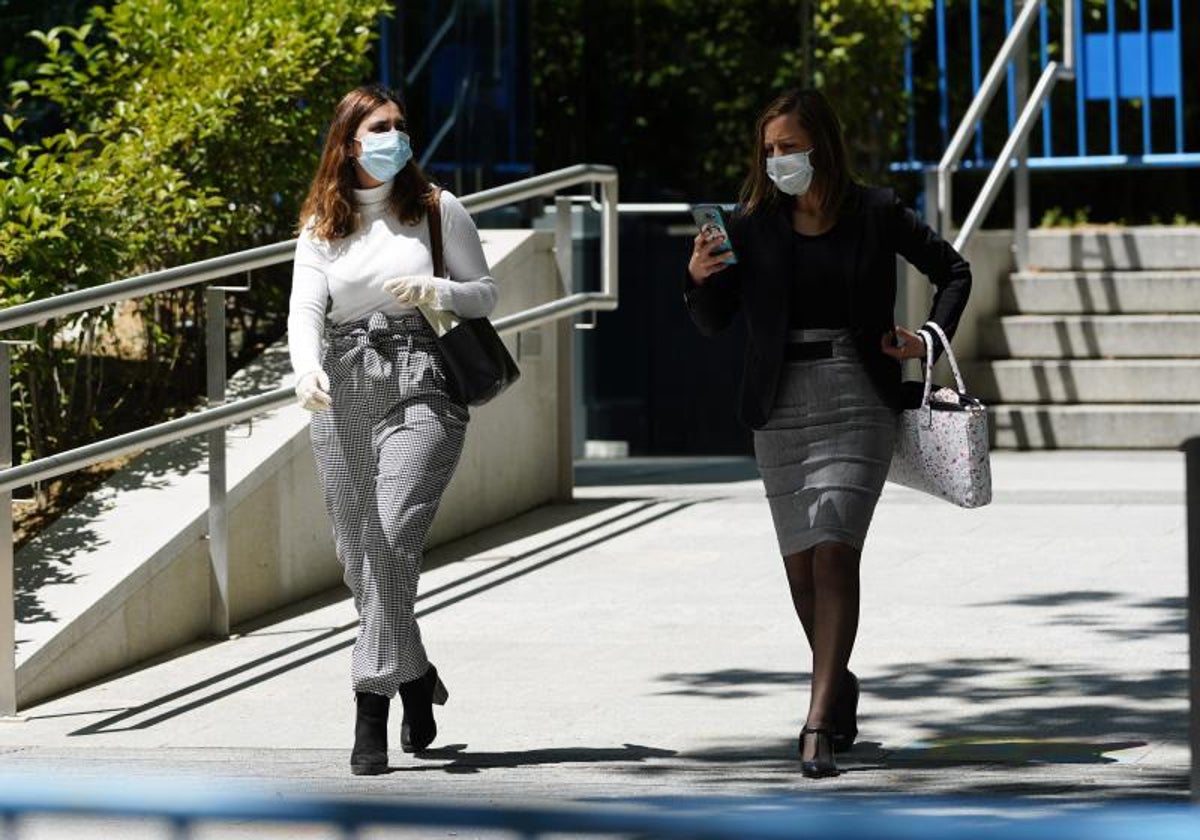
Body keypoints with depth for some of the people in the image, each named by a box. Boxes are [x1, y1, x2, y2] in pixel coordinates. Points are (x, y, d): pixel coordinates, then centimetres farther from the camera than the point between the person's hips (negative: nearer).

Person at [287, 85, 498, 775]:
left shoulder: (438, 209, 7)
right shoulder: (323, 227, 10)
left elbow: (486, 295, 11)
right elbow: (304, 310, -2)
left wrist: (435, 291, -10)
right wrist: (307, 370, -23)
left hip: (421, 386, -3)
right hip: (344, 390, 3)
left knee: (392, 538, -19)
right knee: (360, 553, 5)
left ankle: (373, 708, -18)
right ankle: (416, 680, 26)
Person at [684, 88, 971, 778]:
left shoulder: (876, 215, -1)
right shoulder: (754, 224, 4)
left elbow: (953, 272, 13)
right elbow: (716, 322, 7)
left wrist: (932, 340, -1)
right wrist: (700, 278, -13)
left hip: (857, 402, -3)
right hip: (781, 405, 3)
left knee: (834, 551, -16)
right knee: (801, 563, 6)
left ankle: (820, 723, -21)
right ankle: (840, 688, 30)